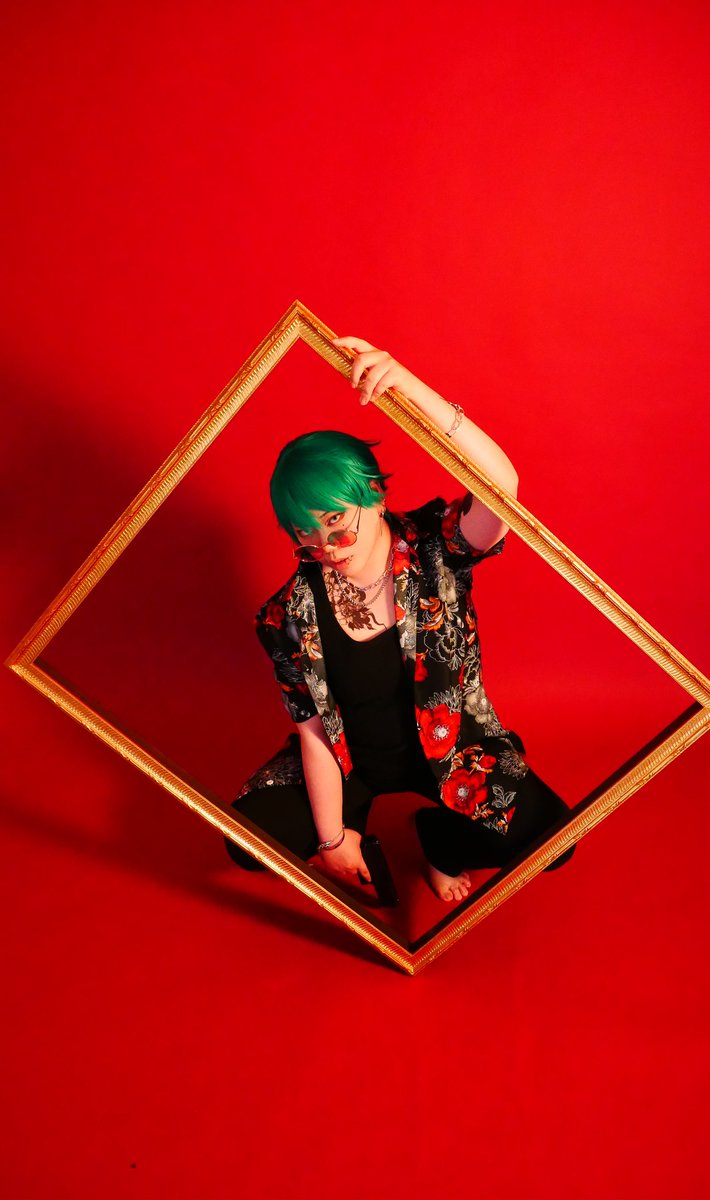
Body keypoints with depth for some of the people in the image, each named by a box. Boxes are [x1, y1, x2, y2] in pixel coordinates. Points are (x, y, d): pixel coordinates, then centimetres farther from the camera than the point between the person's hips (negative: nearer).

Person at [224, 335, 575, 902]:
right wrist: (331, 838, -9)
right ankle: (356, 819, 20)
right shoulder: (293, 613, -17)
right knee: (248, 840, -11)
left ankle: (439, 838, 14)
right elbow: (314, 731, -11)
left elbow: (501, 485, -45)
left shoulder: (434, 548, -22)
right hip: (349, 761, 2)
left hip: (452, 748, -1)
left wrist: (413, 388, -56)